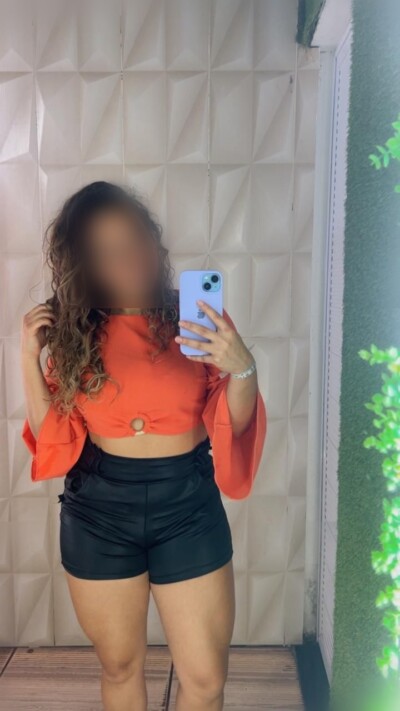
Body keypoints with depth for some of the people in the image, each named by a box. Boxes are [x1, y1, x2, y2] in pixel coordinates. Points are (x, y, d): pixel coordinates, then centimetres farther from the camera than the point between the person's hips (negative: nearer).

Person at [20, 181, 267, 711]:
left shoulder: (197, 320, -4)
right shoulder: (72, 334, 0)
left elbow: (235, 425, -3)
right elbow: (52, 436, 1)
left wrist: (242, 368, -22)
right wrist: (30, 359, -7)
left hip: (187, 505, -1)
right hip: (99, 508, 1)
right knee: (119, 666, 19)